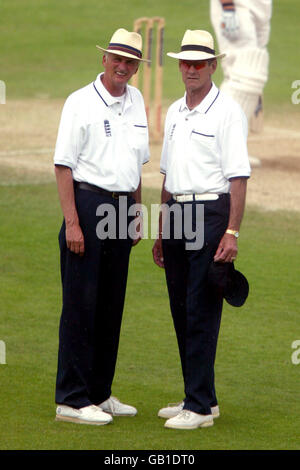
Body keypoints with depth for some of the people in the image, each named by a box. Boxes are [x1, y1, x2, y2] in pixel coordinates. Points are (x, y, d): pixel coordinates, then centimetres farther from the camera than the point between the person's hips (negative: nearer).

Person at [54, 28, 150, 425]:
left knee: (111, 305, 10)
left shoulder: (136, 101, 13)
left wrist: (136, 214, 17)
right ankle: (71, 400, -5)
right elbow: (63, 165, -10)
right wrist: (72, 223, -17)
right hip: (88, 203, -7)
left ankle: (100, 393, 17)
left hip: (122, 209, 7)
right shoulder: (81, 102, -7)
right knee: (81, 304, -6)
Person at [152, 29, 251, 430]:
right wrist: (161, 232, 21)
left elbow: (239, 177, -12)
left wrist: (232, 232, -19)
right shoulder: (174, 112, 16)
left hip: (211, 215, -8)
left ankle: (200, 407, -8)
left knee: (202, 312, -9)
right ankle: (201, 397, 20)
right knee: (181, 310, 10)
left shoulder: (227, 112, -7)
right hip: (177, 216, 8)